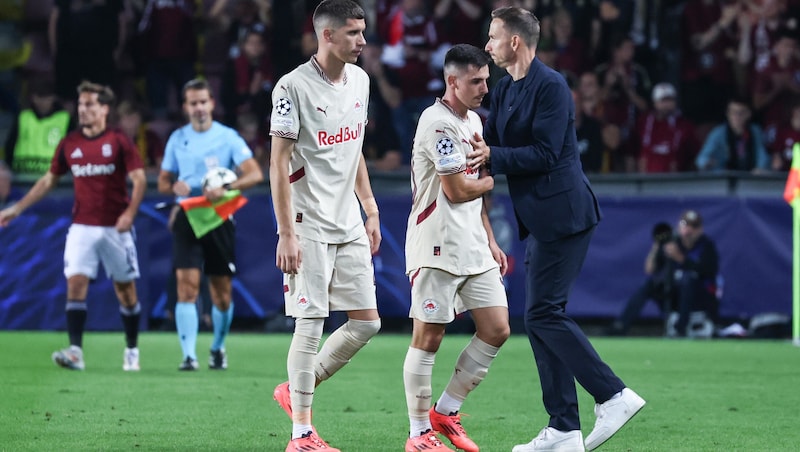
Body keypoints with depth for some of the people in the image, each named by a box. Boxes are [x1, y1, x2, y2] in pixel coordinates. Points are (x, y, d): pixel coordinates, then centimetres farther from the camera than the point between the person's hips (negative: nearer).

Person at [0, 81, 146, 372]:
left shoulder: (119, 142, -4)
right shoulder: (69, 144, 7)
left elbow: (139, 179, -6)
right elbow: (49, 180, 16)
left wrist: (130, 212, -21)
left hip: (115, 227, -3)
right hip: (82, 226, 3)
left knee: (125, 288, 5)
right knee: (76, 283, -12)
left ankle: (132, 351, 20)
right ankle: (75, 352, -19)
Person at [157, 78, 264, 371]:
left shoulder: (228, 137, -1)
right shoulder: (177, 139, 8)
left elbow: (255, 174, -10)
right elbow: (163, 181, 16)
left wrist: (225, 189, -26)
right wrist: (174, 187, -9)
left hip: (219, 218, -1)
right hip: (186, 217, 1)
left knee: (222, 292, 4)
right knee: (187, 286, -13)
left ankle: (218, 348, 26)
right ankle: (189, 355, -16)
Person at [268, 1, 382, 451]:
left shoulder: (359, 80, 9)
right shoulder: (294, 86, -13)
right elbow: (279, 164, -13)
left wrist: (371, 211, 16)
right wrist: (287, 234, -17)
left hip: (349, 225, 7)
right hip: (309, 227, -7)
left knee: (367, 322, 5)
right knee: (310, 325, -6)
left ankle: (296, 390, 22)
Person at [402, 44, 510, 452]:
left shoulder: (473, 120, 16)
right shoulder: (438, 123, -15)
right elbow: (458, 190, -16)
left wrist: (490, 241, 19)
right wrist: (497, 178, 0)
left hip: (473, 248, 9)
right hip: (438, 248, -9)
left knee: (496, 330, 3)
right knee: (428, 338, -4)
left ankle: (445, 412, 15)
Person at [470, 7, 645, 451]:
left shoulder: (550, 86, -14)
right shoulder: (504, 90, 14)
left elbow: (545, 153, -19)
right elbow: (490, 144, 14)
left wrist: (492, 156, -22)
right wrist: (473, 150, -6)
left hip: (561, 214, -10)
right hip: (539, 219, 10)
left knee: (543, 313, -12)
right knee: (542, 317, 8)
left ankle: (613, 396, -6)